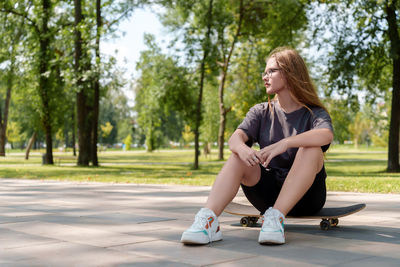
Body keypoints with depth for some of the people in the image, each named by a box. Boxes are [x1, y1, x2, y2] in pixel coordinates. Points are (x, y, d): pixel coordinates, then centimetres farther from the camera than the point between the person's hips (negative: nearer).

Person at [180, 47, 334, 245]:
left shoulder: (314, 113, -2)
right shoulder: (261, 112, 9)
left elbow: (326, 135, -27)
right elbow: (236, 137, -9)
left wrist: (284, 143, -41)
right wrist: (242, 148, -34)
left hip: (305, 194, -2)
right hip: (268, 192, 3)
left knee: (311, 149, -28)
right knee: (238, 158, -22)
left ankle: (276, 217, -38)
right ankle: (209, 218, -40)